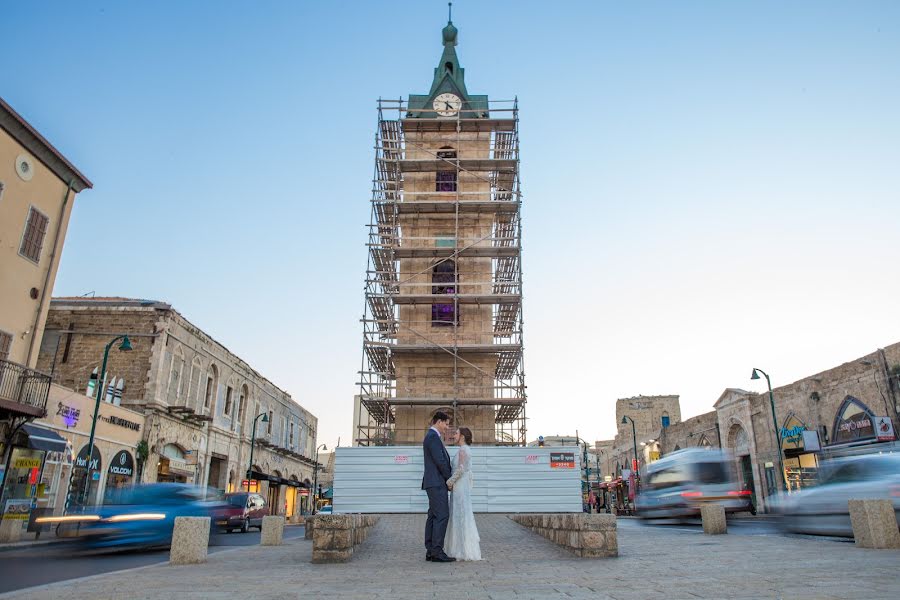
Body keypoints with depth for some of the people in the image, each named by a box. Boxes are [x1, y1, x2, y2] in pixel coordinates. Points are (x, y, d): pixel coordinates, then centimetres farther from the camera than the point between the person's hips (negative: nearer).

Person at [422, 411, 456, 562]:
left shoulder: (431, 436, 20)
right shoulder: (433, 436, -13)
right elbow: (440, 461, -18)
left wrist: (448, 479, 11)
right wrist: (450, 479, -7)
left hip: (434, 483, 10)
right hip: (437, 483, -10)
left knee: (433, 516, 8)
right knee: (442, 516, -11)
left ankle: (430, 551, 10)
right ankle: (437, 551, -10)